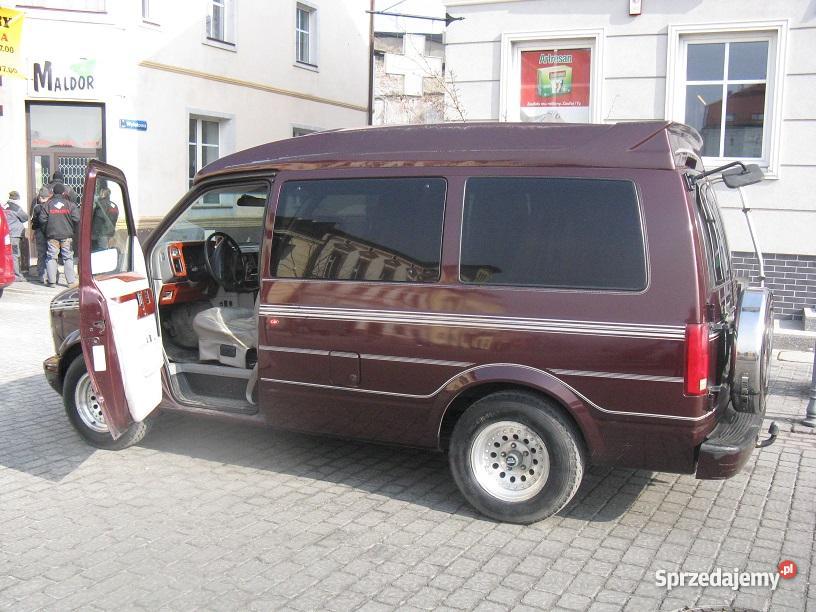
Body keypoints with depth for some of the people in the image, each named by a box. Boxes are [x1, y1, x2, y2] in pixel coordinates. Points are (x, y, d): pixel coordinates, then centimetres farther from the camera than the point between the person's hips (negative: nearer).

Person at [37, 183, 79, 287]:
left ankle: (51, 281, 5)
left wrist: (47, 228, 17)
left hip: (52, 235, 1)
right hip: (67, 235, -1)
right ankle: (71, 281, 1)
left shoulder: (48, 204, 1)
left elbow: (42, 219, -2)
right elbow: (76, 219, -7)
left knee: (51, 257, 7)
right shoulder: (70, 204, -3)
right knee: (68, 257, 4)